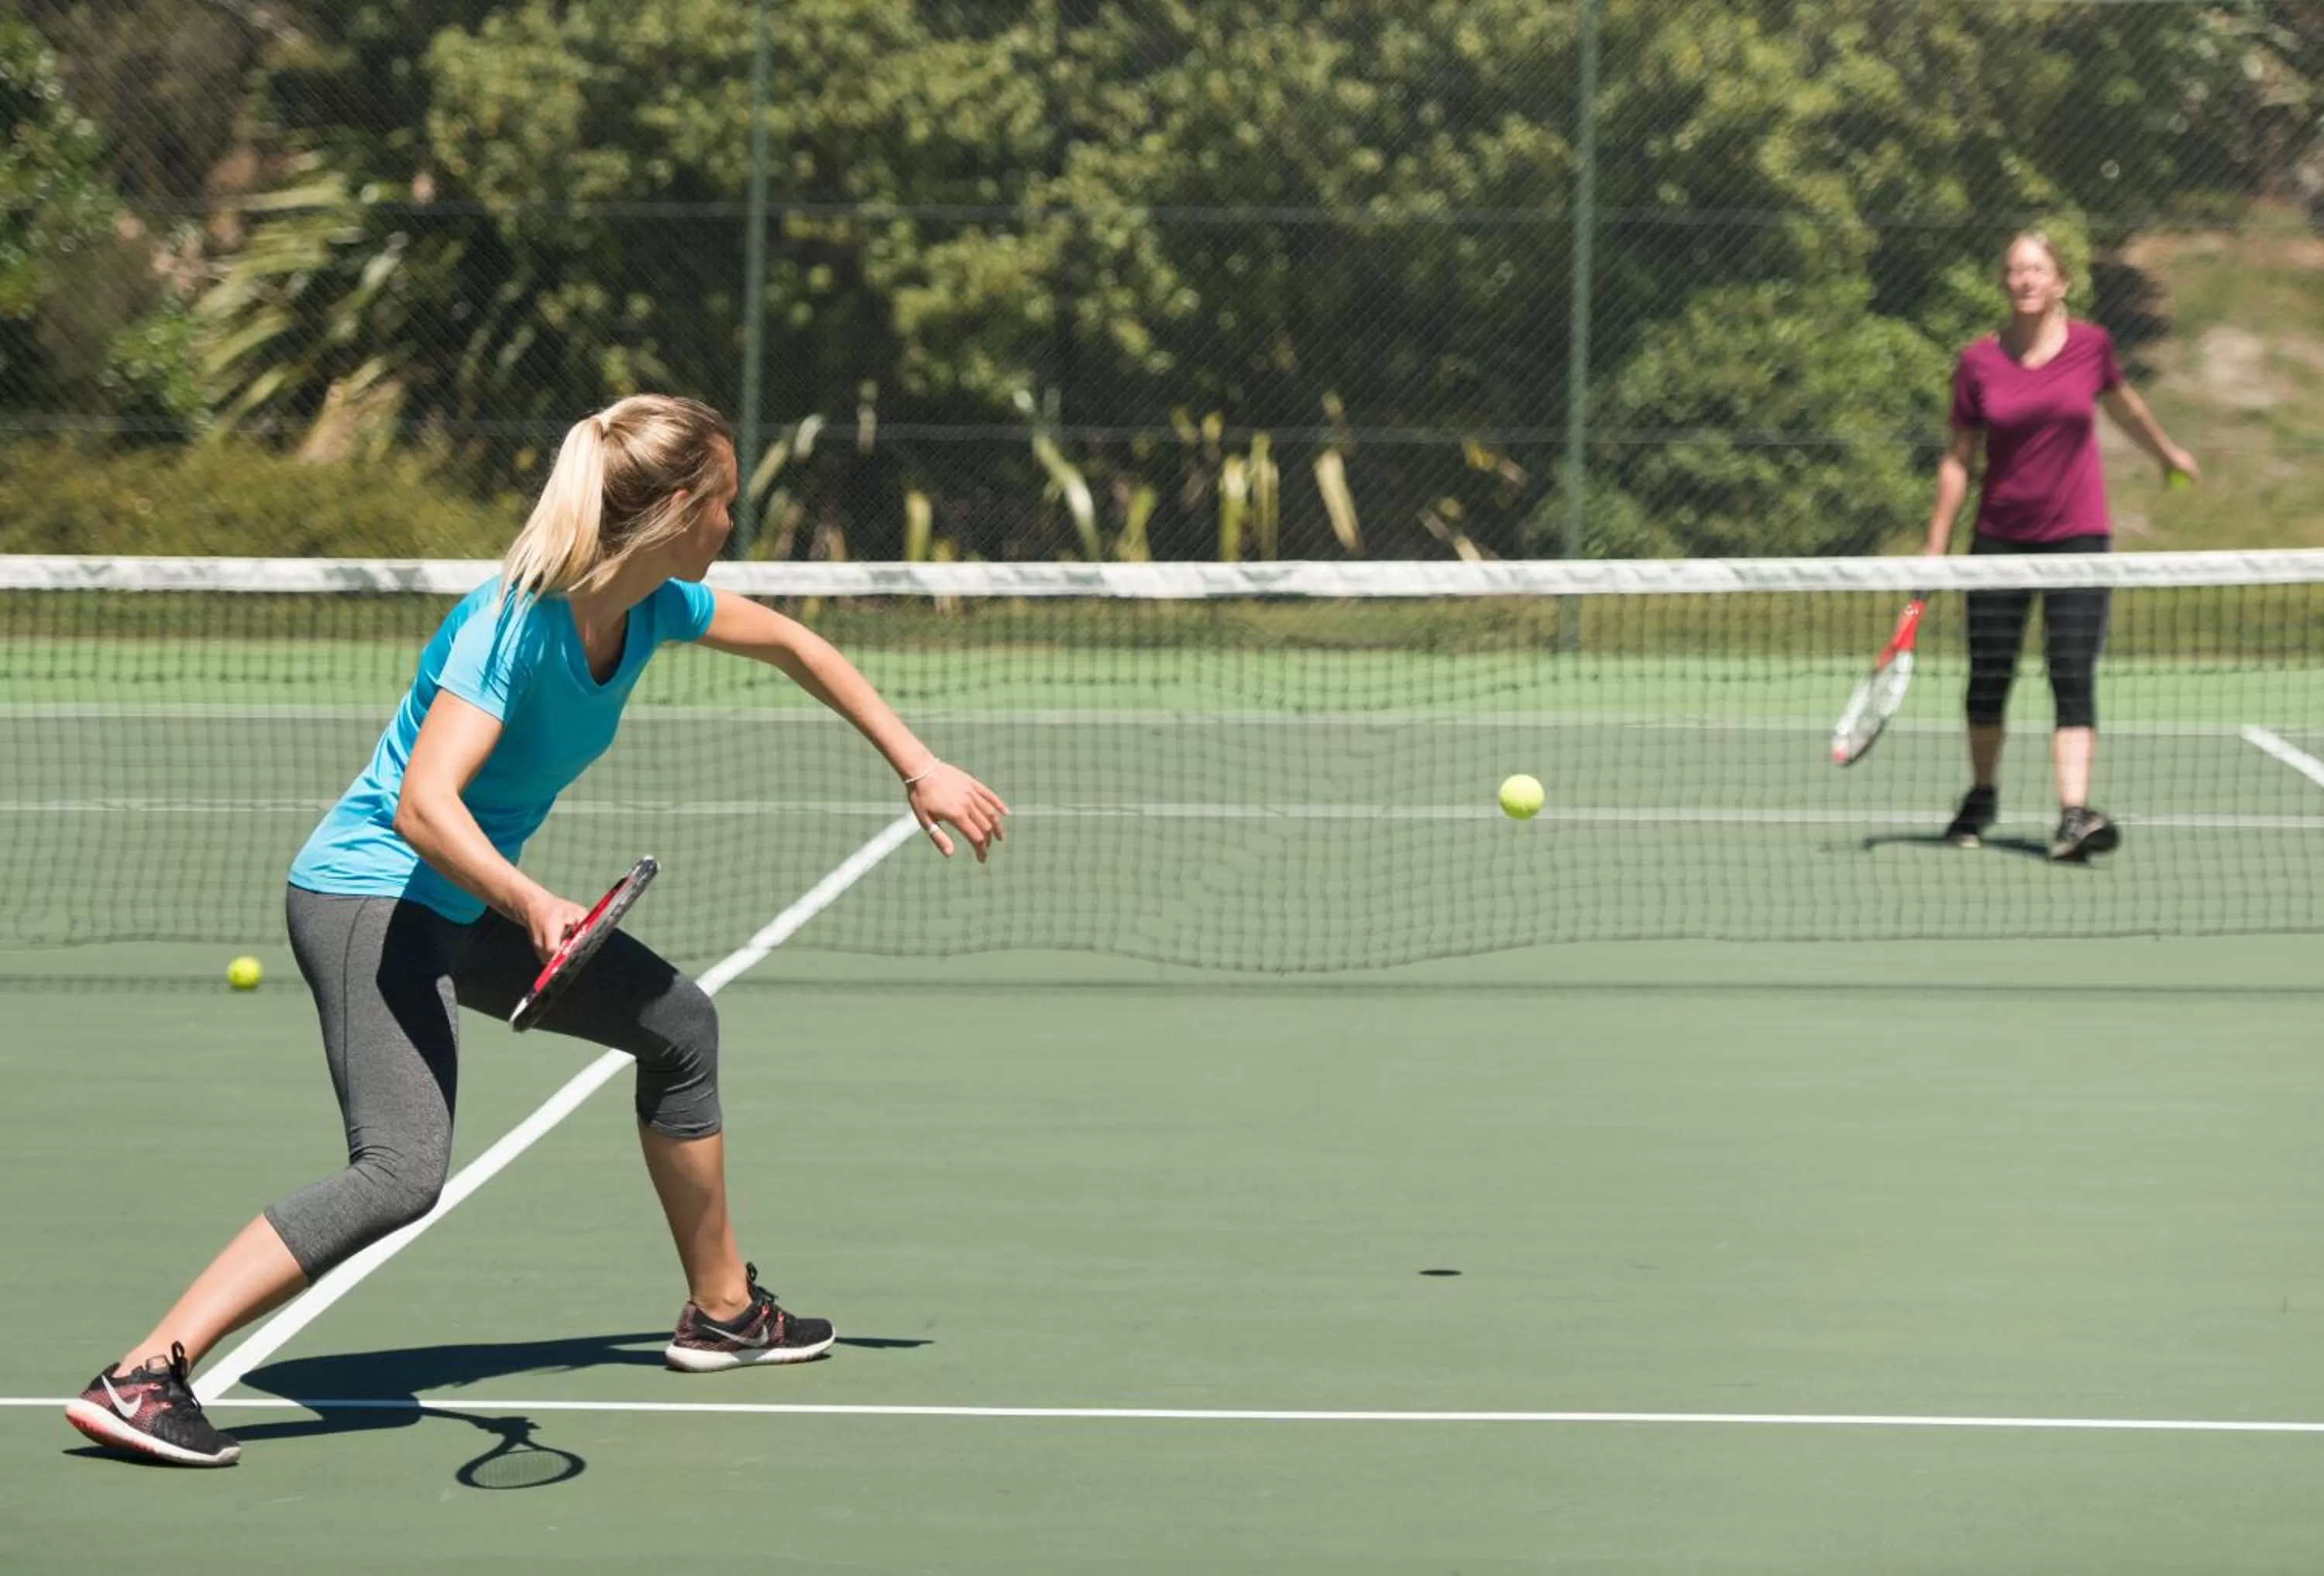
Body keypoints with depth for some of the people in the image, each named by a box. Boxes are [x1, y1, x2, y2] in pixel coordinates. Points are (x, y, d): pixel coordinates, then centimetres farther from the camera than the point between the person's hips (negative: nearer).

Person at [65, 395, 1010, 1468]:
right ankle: (139, 1379, -29)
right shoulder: (513, 626, -27)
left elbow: (793, 647, 17)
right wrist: (533, 904, -53)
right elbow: (422, 807, -37)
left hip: (470, 903, 10)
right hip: (369, 895, -10)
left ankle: (722, 1311, 38)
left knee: (680, 1026, 21)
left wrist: (919, 770, 17)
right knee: (402, 1171, -26)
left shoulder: (652, 604, -2)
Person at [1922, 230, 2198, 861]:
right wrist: (1936, 547, 2)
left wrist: (2166, 452, 36)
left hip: (2077, 534, -1)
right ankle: (1981, 797, 29)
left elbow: (2122, 403, 21)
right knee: (1988, 676, 6)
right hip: (2001, 537, 1)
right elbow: (1959, 460, 4)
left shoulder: (2091, 345, -1)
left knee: (2074, 677, -12)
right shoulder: (1979, 362, -3)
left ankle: (2073, 817, -19)